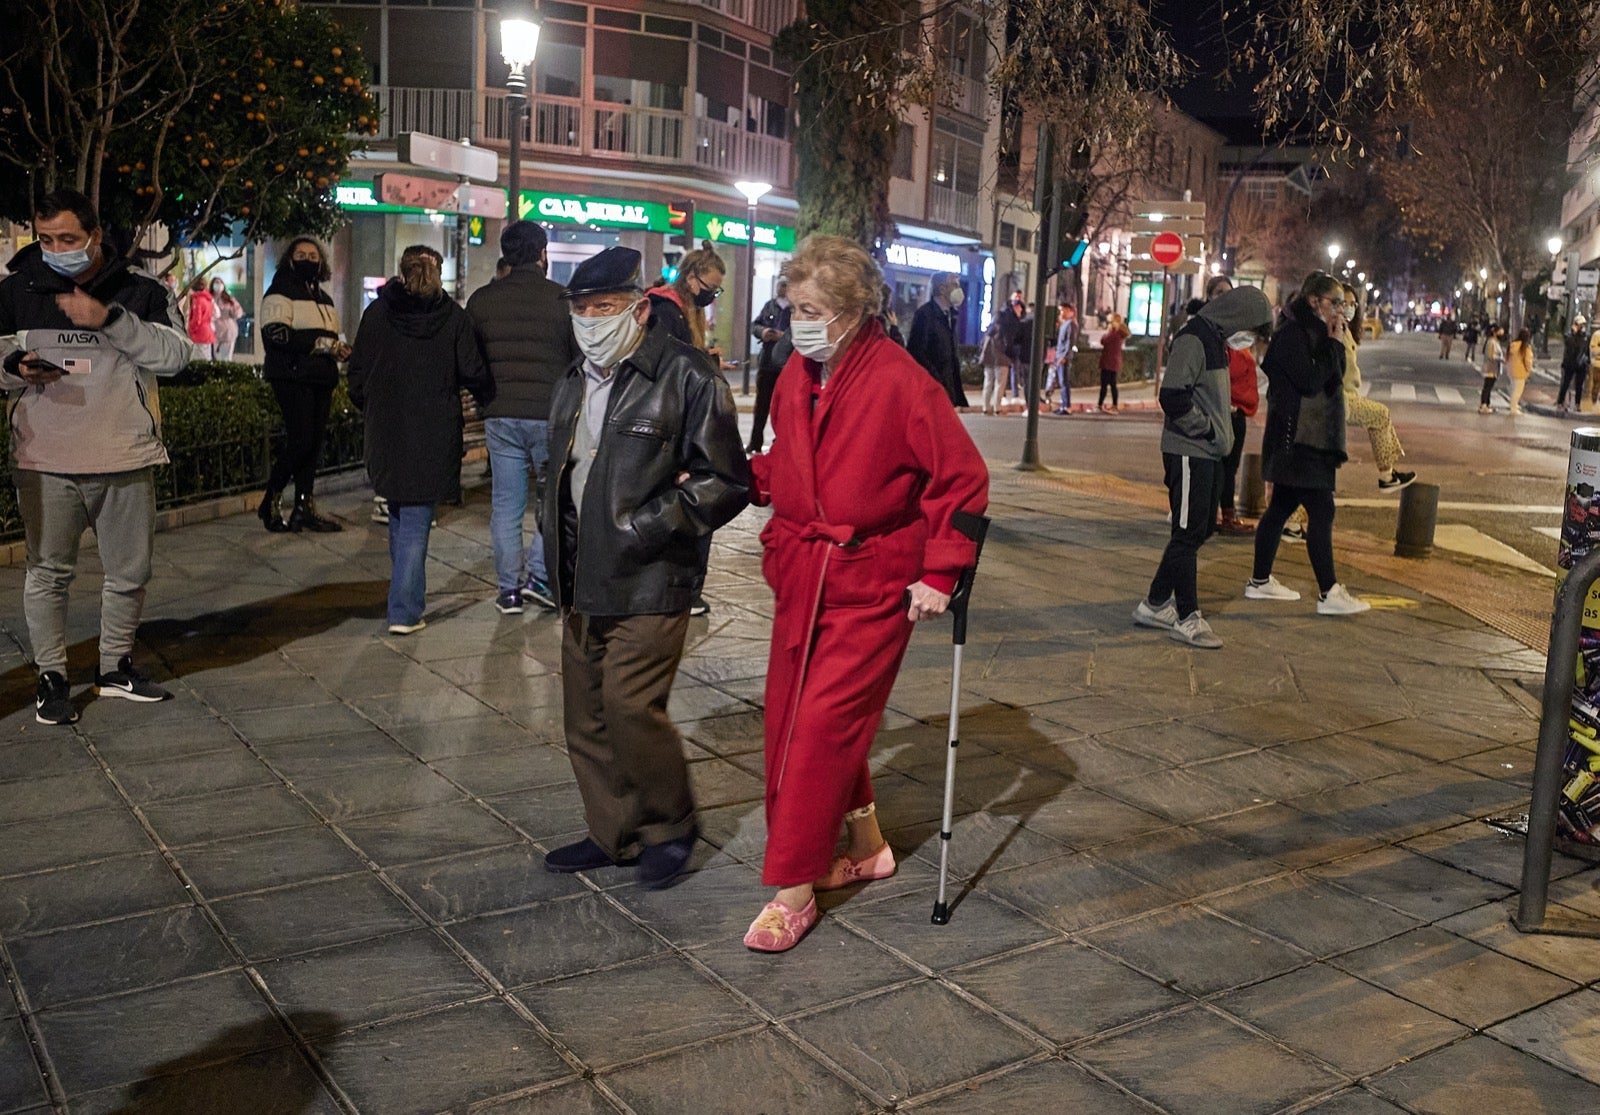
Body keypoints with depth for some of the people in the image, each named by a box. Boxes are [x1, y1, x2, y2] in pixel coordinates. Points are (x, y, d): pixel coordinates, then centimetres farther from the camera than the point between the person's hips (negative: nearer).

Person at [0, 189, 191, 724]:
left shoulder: (140, 289, 0)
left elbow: (176, 355, -11)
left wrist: (110, 318, -22)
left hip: (126, 459, 0)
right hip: (44, 463, 0)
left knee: (130, 572, 10)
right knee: (47, 572, 4)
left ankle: (115, 668, 28)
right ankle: (51, 676, 18)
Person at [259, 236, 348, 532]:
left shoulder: (322, 297, 23)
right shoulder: (281, 291, -2)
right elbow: (276, 334, -15)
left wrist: (339, 349, 6)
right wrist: (322, 344, -16)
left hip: (320, 378, 8)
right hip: (293, 377, -8)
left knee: (314, 442, 6)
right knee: (300, 440, -13)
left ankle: (304, 508, 11)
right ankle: (269, 502, 0)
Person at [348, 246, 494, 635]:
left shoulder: (376, 313, 1)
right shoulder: (453, 316, -4)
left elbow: (357, 374, 4)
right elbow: (473, 372, -6)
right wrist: (487, 398, 15)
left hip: (385, 432, 3)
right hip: (434, 436, -2)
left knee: (398, 515, 19)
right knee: (416, 522, -1)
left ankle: (406, 598, 29)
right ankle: (404, 612, -4)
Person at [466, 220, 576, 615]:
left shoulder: (481, 300, 4)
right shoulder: (561, 298, -5)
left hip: (499, 415, 3)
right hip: (551, 415, -3)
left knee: (505, 504, 8)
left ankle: (509, 589, 12)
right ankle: (539, 575, 4)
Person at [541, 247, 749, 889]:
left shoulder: (687, 377, -10)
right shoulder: (573, 384, 15)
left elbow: (726, 483, -11)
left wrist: (649, 527, -17)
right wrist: (556, 551, 16)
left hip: (649, 583, -8)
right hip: (582, 583, 8)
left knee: (630, 709, -11)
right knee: (586, 717, 11)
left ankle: (670, 825, 13)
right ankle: (614, 834, 27)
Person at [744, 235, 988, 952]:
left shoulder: (901, 381, -16)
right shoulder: (797, 375, 4)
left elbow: (963, 479, -12)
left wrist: (940, 574, -14)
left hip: (873, 586, -7)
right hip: (802, 576, 8)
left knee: (826, 724, -7)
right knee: (790, 720, 13)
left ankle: (794, 892, 6)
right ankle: (866, 848, 33)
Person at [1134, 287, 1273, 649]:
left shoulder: (1216, 340, 16)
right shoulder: (1192, 340, -15)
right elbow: (1173, 397, -24)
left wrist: (1221, 435, 11)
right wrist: (1208, 429, -15)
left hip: (1209, 453, 10)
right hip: (1188, 453, -10)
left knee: (1200, 530, 13)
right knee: (1188, 534, -5)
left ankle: (1155, 604, 21)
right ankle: (1187, 619, 2)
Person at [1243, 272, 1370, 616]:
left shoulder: (1314, 333, 16)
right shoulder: (1292, 334, -14)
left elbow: (1335, 378, 15)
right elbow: (1311, 381, -21)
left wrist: (1335, 343, 2)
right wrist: (1333, 343, -13)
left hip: (1310, 439, 10)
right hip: (1296, 440, -10)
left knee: (1281, 507, 14)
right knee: (1321, 511, -10)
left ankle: (1260, 581, 21)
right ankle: (1329, 594, -7)